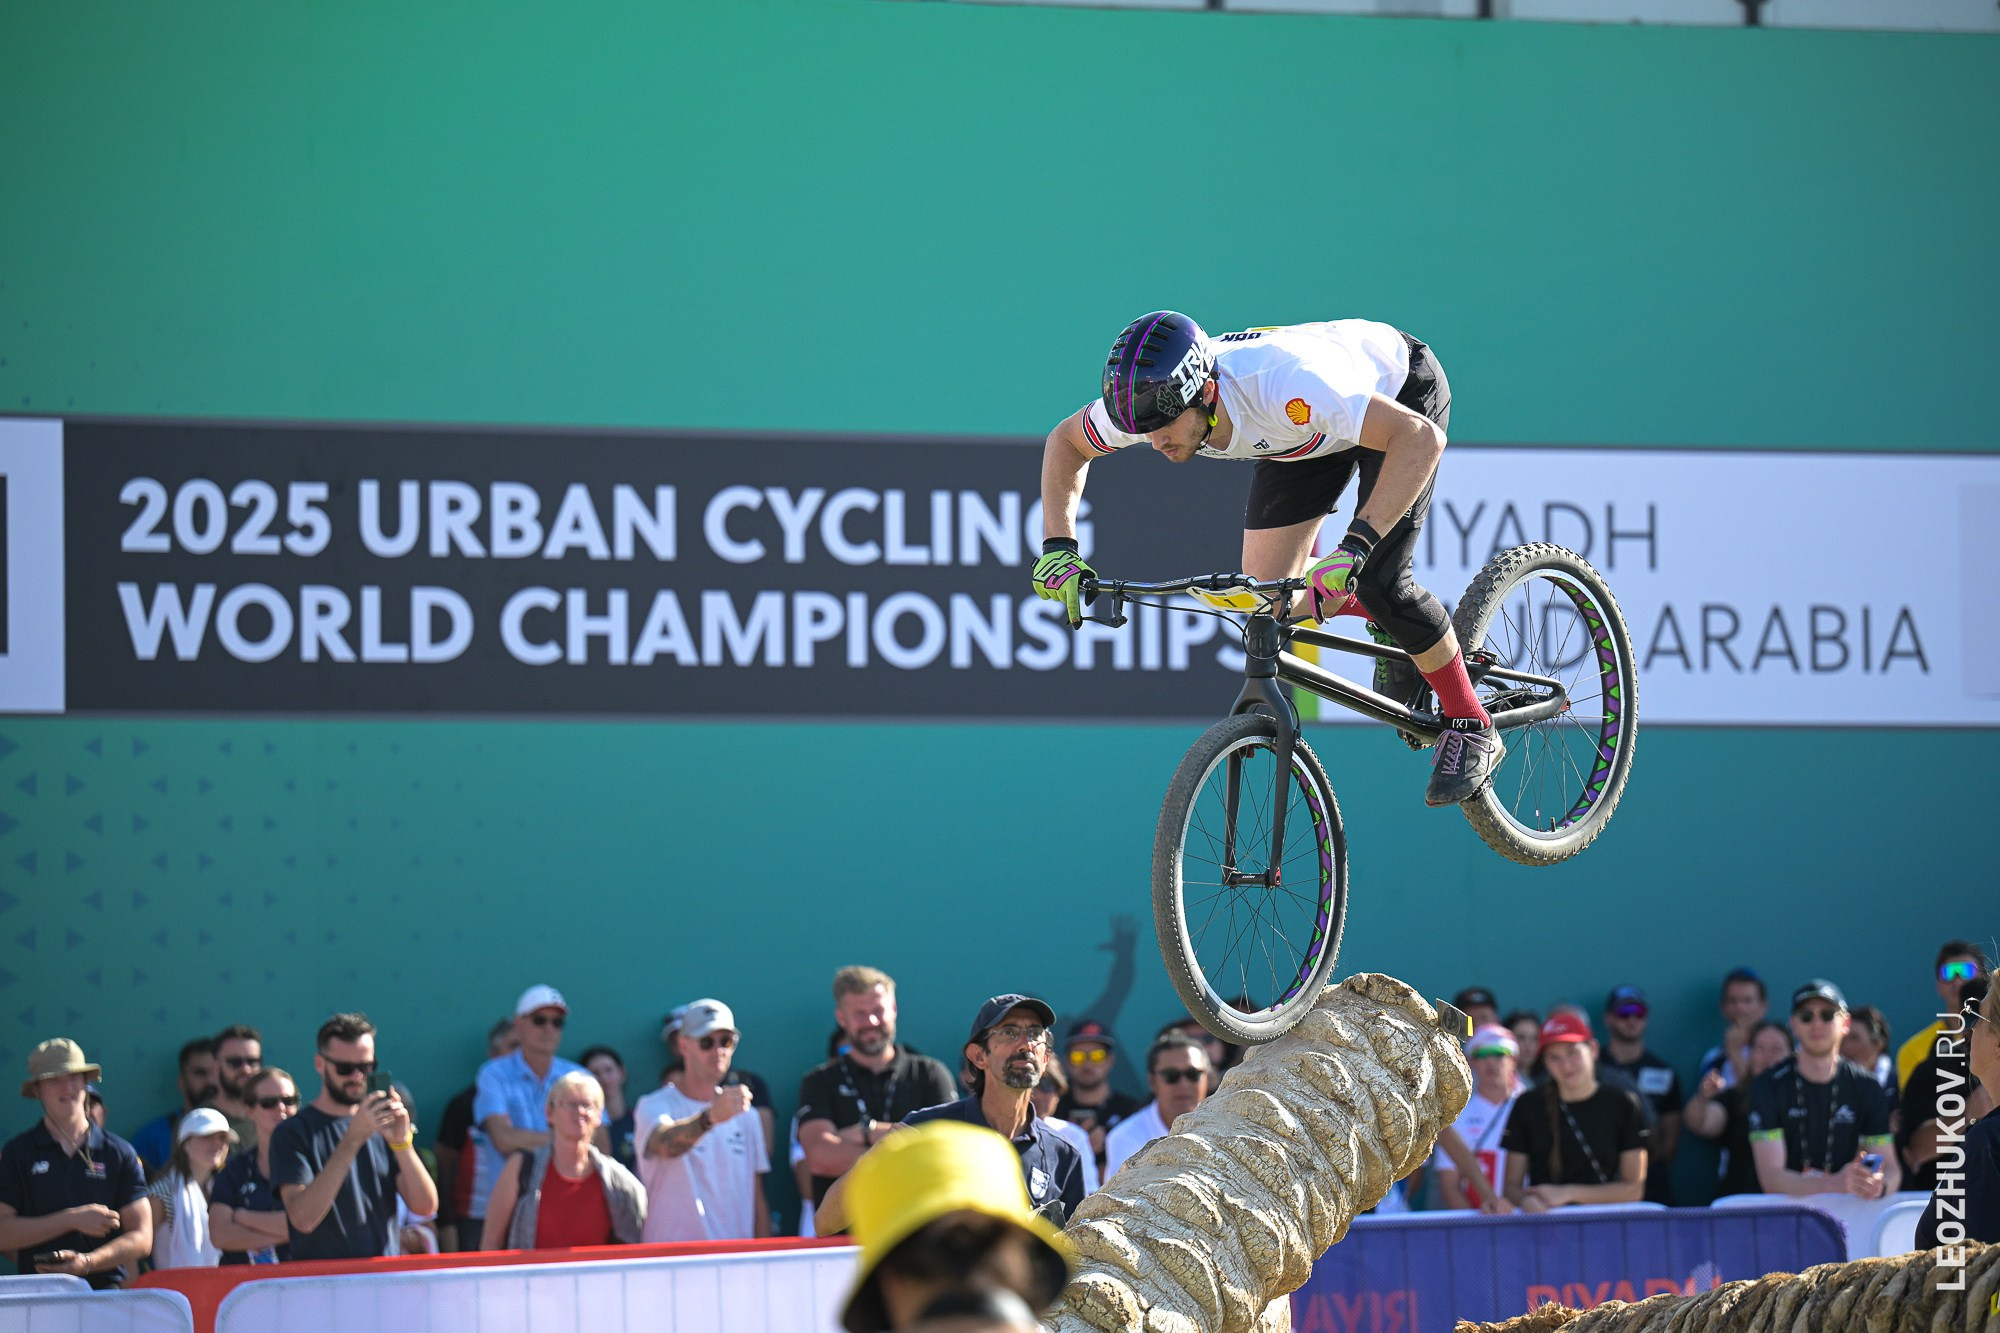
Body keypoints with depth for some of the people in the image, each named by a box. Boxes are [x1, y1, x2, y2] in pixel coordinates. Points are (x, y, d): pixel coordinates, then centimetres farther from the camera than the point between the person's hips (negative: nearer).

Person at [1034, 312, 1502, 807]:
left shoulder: (1282, 385, -46)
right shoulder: (1152, 400, -29)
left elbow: (1420, 437, -51)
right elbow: (1065, 442, -6)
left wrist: (1353, 549, -58)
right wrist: (1058, 546, -19)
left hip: (1400, 391, -6)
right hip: (1315, 430, 6)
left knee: (1377, 583, -21)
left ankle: (1471, 728, -1)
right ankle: (1393, 624, 21)